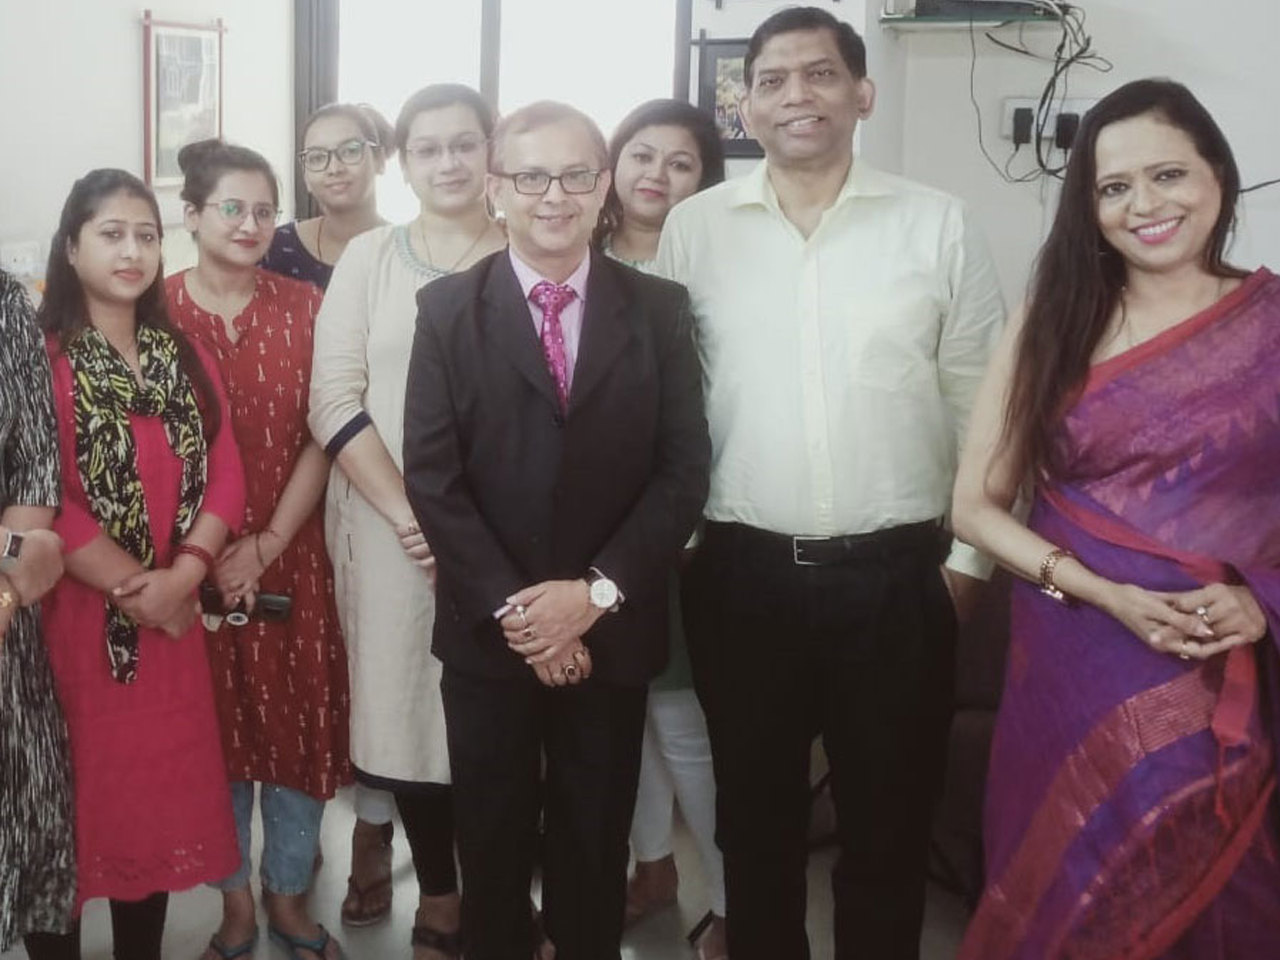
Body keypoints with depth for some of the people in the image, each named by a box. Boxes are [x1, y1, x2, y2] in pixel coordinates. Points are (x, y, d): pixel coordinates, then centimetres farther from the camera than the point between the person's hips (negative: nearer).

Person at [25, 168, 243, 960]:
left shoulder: (186, 357, 10)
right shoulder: (43, 357, -8)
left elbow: (225, 474, 3)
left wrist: (183, 575, -12)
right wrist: (134, 590, -14)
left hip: (173, 617, 5)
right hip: (76, 616, -5)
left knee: (162, 791, 13)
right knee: (71, 802, 3)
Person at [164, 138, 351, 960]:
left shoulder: (305, 307, 1)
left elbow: (322, 436, -2)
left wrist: (268, 544, -11)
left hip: (291, 555, 1)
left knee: (300, 722, 7)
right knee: (213, 727, 9)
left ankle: (289, 892, 27)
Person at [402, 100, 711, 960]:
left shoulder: (659, 309, 1)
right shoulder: (447, 309, -1)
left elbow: (684, 469, -4)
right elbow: (432, 476, -6)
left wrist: (596, 591, -14)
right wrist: (511, 606, -14)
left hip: (612, 629, 1)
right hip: (490, 629, 0)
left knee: (596, 840, 14)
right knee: (493, 838, 14)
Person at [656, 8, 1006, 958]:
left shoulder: (939, 225, -2)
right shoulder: (694, 227, 2)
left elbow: (984, 403, 2)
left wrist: (972, 555, 0)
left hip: (895, 575, -1)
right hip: (742, 572, 1)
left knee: (888, 820, 12)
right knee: (755, 814, 17)